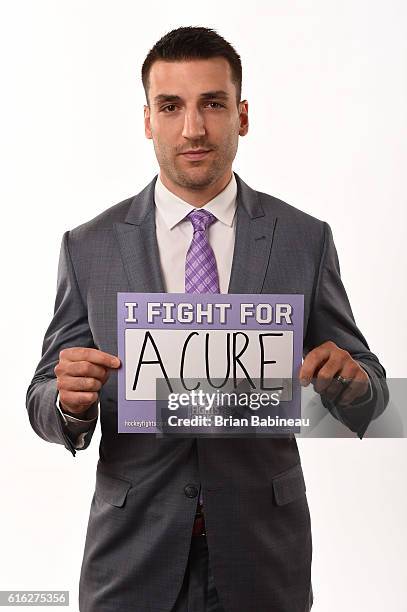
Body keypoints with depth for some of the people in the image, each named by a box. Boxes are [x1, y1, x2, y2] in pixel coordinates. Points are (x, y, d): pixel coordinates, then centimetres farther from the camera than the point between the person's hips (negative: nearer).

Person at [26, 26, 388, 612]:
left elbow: (369, 396, 1)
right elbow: (44, 403, -1)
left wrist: (349, 379, -21)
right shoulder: (89, 247, -4)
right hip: (133, 558, 0)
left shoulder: (305, 239, -4)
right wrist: (68, 399, -23)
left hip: (263, 554, 1)